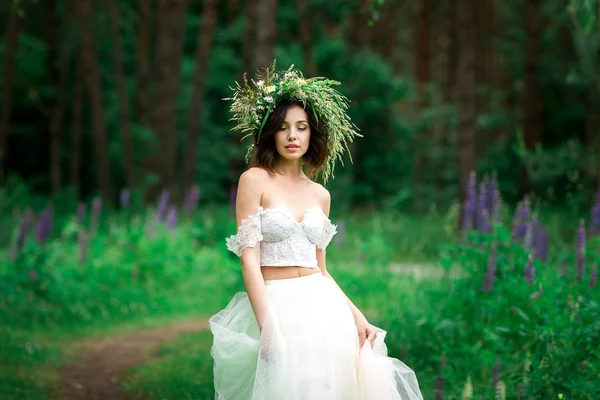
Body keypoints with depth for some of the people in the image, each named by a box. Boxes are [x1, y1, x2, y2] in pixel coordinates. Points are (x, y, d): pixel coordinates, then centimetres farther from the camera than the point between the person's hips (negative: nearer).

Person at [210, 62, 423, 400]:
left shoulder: (320, 194, 13)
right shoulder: (255, 180, -2)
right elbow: (249, 259, -9)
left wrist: (356, 314, 3)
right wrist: (267, 326, -20)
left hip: (323, 306, 4)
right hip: (274, 306, -4)